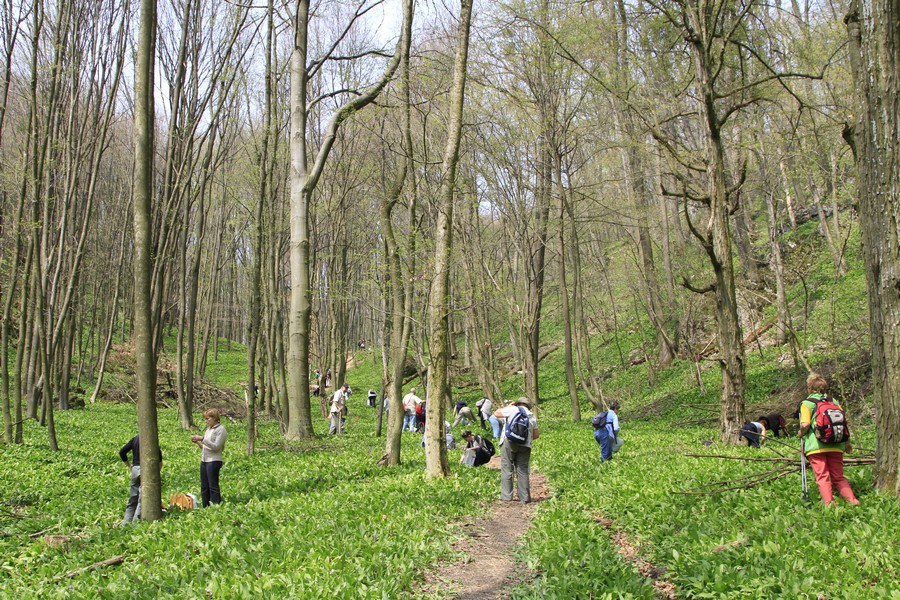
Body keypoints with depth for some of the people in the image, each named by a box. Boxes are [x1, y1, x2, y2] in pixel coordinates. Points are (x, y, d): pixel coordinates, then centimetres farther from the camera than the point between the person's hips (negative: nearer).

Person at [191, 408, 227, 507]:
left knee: (213, 487, -8)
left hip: (214, 461, -8)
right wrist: (197, 442, 3)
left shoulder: (221, 430, -7)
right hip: (204, 461, 8)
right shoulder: (209, 429, 17)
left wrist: (202, 439, -17)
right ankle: (205, 508, 15)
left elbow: (216, 446, -16)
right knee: (204, 487, 9)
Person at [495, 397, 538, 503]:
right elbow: (536, 434, 19)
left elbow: (496, 413, 9)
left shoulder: (513, 410, 4)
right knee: (523, 471, 7)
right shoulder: (532, 416, 19)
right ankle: (524, 497, 5)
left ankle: (506, 497, -5)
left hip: (509, 442, -4)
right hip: (525, 445, 4)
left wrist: (508, 406, 19)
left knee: (507, 469, -1)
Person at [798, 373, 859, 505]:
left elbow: (805, 424, -15)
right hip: (836, 445, 4)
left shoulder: (807, 403, -1)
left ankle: (828, 502, -10)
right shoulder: (833, 401, 13)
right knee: (838, 476, 12)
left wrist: (801, 434, 6)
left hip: (816, 446, -4)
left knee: (822, 477, 0)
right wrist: (846, 442, 18)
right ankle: (852, 500, -1)